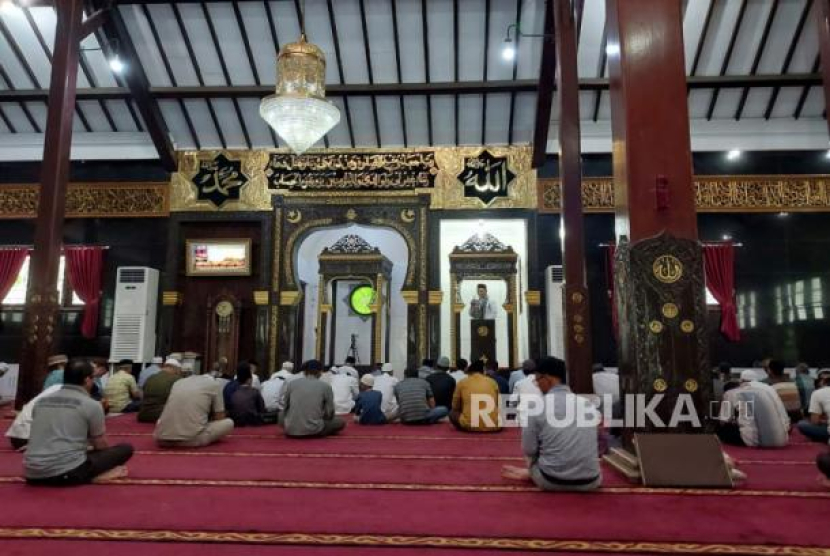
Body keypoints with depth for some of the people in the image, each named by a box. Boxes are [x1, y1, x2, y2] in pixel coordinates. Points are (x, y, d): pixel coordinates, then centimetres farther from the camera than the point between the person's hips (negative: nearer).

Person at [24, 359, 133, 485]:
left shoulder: (40, 401, 15)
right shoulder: (92, 405, -2)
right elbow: (101, 446, 8)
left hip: (32, 474, 6)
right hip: (67, 473, -5)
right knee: (126, 449, 9)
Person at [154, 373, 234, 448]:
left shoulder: (178, 382, 23)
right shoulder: (215, 384, 10)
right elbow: (219, 418, 13)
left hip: (162, 439, 5)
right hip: (191, 440, -5)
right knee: (229, 423, 18)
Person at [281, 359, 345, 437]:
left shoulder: (291, 384, 3)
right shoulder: (326, 387, -2)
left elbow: (283, 406, 8)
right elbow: (329, 414, 2)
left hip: (290, 430, 2)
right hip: (313, 430, -2)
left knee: (281, 415, 34)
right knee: (340, 422, 20)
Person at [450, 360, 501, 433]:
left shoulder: (462, 382, 7)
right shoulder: (493, 382, 12)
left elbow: (455, 407, 17)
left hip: (469, 425, -2)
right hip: (493, 426, 2)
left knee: (452, 413, 25)